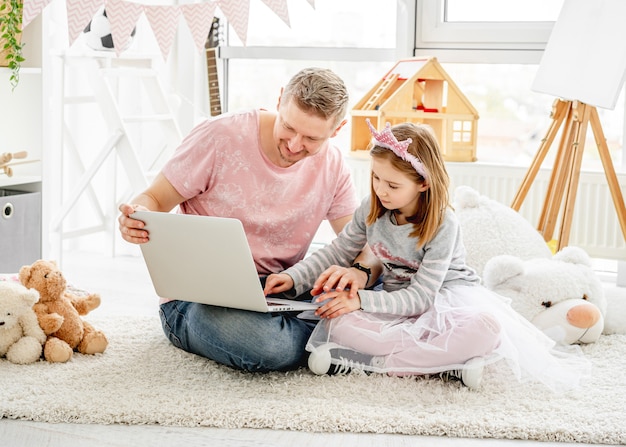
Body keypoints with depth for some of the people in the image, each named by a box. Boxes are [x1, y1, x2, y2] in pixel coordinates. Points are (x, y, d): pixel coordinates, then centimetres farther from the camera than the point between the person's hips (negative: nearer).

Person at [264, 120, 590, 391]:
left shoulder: (443, 224, -20)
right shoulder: (371, 209, -4)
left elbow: (419, 297, -22)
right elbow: (337, 252, 8)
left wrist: (361, 300, -29)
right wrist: (293, 277, -6)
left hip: (447, 297, -4)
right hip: (398, 306, 4)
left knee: (486, 325, -40)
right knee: (336, 320, -27)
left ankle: (370, 361, -35)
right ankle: (449, 363, -31)